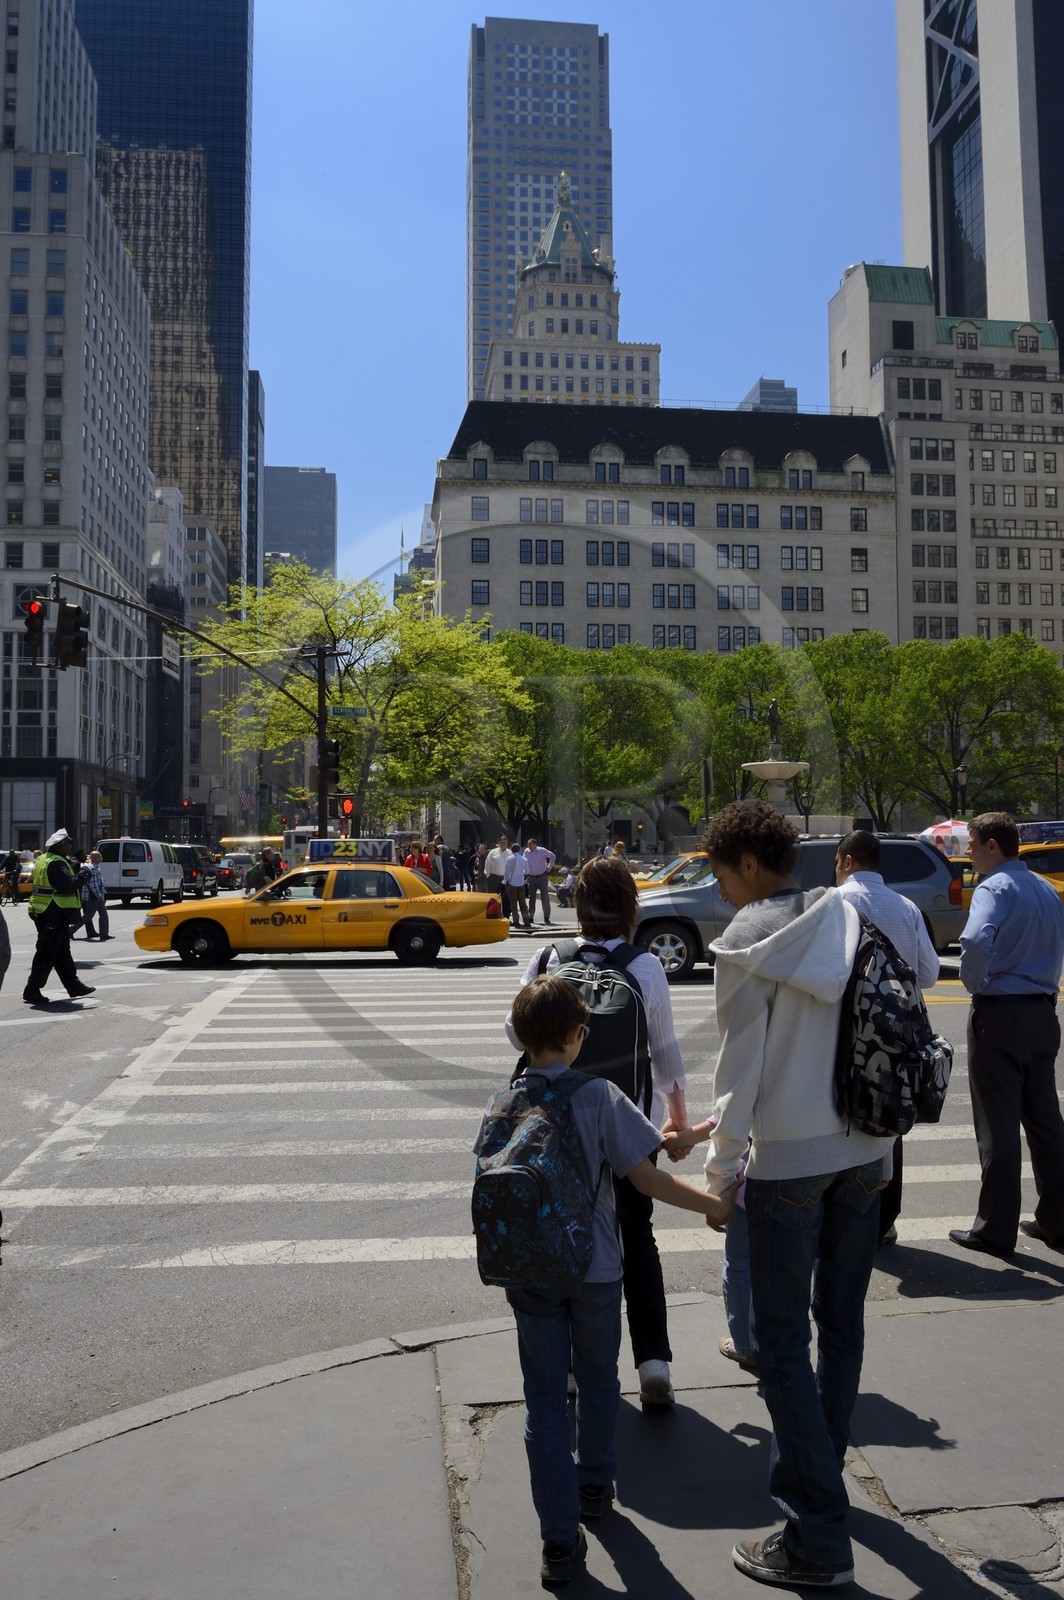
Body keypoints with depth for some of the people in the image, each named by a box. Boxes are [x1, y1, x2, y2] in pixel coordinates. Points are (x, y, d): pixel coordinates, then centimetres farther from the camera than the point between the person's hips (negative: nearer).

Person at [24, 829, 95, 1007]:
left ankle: (74, 986, 24)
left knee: (61, 952, 16)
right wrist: (84, 874, -13)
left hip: (44, 914, 11)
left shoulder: (43, 860, 14)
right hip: (54, 915, -11)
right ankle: (32, 991, 1)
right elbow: (68, 884, -27)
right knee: (47, 954, -4)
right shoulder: (56, 863, -19)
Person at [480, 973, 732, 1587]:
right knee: (598, 1380, 23)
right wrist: (716, 1205, -7)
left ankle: (561, 1539, 11)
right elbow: (645, 1178, -17)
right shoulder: (600, 1096, -16)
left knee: (546, 1399, 9)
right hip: (595, 1271, -1)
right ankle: (594, 1484, 42)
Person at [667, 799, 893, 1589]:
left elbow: (742, 1059, -13)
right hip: (865, 1146, 7)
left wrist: (721, 1168, -3)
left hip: (789, 1157, -7)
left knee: (780, 1338, 3)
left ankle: (820, 1537, 7)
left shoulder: (749, 936, -13)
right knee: (842, 1317, 18)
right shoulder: (850, 917, 4)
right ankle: (821, 1470, 36)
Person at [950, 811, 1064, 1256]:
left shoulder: (994, 888, -14)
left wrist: (974, 982, -14)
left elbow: (976, 941, -31)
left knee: (998, 1127, 0)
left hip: (1000, 1014, -8)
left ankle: (996, 1229, 7)